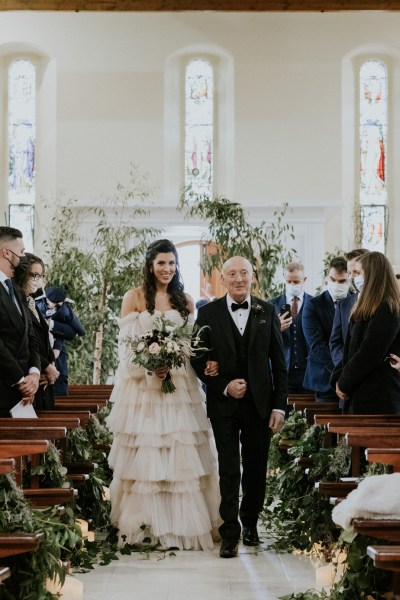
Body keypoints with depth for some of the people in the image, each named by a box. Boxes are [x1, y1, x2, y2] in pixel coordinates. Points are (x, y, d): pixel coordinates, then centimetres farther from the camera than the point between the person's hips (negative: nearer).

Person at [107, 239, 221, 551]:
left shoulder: (185, 300, 10)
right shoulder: (134, 298, 0)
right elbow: (126, 344, -5)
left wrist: (206, 362, -12)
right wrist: (151, 369, -19)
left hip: (180, 385, 3)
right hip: (143, 385, -3)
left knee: (183, 453, 3)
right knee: (145, 454, 1)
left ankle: (184, 521, 12)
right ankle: (147, 521, 10)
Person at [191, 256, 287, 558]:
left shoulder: (267, 312, 3)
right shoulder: (208, 313, 0)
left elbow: (279, 362, 3)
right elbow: (199, 360, 1)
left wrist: (280, 404, -2)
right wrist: (224, 386, -12)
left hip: (259, 403, 2)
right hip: (224, 403, -1)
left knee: (256, 468, 10)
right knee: (229, 470, -1)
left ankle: (250, 523, 28)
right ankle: (230, 534, 4)